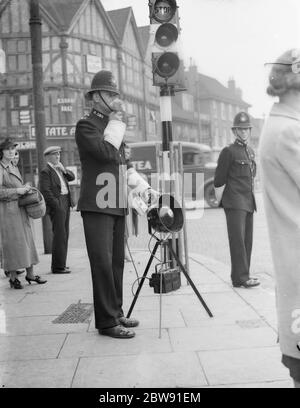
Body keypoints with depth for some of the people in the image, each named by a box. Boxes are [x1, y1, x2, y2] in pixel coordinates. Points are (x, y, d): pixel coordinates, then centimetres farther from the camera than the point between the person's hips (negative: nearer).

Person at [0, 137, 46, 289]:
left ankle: (30, 274, 18)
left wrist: (26, 188, 11)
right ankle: (13, 277, 5)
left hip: (21, 209, 8)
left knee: (27, 241, 9)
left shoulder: (14, 168, 17)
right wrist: (17, 190, -18)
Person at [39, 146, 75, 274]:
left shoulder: (60, 169, 19)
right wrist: (56, 205, -16)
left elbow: (72, 177, 15)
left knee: (64, 235, 11)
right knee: (59, 235, -10)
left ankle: (60, 263, 19)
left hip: (65, 203, 9)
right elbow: (45, 191, -14)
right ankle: (58, 266, -6)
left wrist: (64, 170, -2)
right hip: (57, 206, -9)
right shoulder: (45, 172, -7)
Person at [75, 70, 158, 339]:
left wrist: (143, 187, 14)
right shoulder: (86, 125, -5)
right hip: (97, 206, -8)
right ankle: (107, 322, -2)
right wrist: (116, 123, -11)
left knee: (116, 263, 10)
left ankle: (116, 313, 19)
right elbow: (107, 154, -20)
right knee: (103, 264, -7)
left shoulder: (113, 127, 20)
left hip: (118, 206, 8)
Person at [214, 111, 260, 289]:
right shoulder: (228, 151, -6)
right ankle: (241, 277, -8)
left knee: (247, 240, 7)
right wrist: (221, 201, -1)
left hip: (249, 202, 7)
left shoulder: (251, 151, 17)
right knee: (238, 239, -10)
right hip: (234, 203, -7)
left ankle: (242, 275, 15)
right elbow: (219, 180, -5)